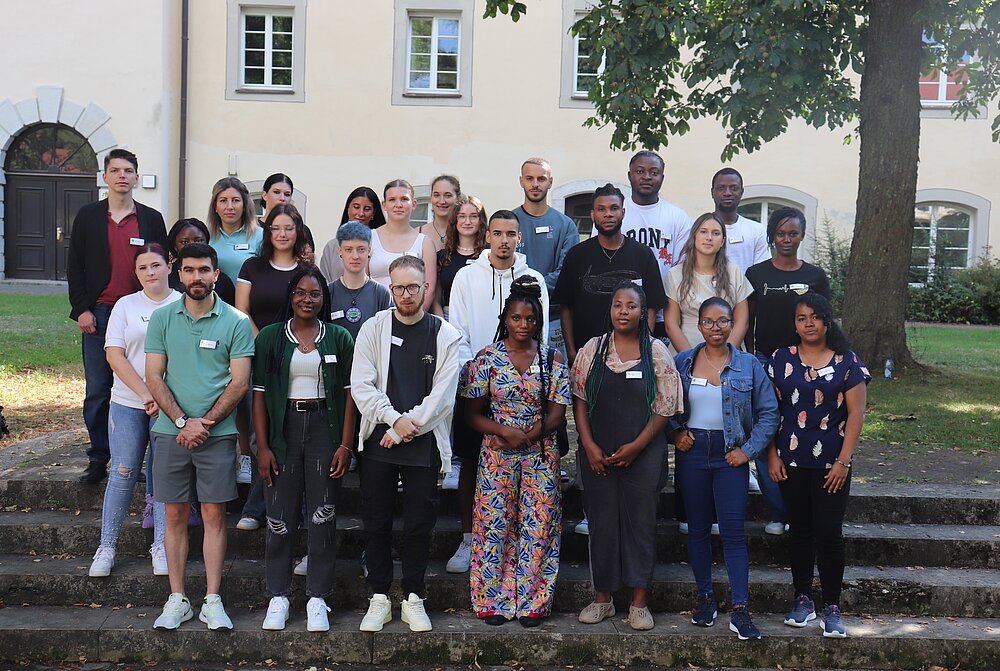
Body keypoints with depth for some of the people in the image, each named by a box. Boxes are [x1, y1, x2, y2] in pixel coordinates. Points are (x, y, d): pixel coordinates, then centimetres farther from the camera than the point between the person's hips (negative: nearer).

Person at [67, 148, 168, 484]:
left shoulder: (151, 218, 8)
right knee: (97, 391, 3)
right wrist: (82, 309, -3)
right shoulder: (88, 216, 7)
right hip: (98, 314, 0)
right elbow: (75, 266, 6)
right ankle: (98, 459, 13)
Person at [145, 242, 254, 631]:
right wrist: (183, 421, -10)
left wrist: (204, 423, -11)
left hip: (218, 434, -2)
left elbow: (240, 382, -3)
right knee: (175, 516, 7)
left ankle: (213, 601, 9)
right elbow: (154, 377, 2)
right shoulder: (162, 318, 6)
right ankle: (177, 600, 15)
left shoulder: (236, 322, 0)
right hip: (171, 432, 2)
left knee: (214, 515, 2)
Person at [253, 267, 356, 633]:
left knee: (323, 516, 2)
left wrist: (345, 444, -5)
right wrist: (263, 446, -4)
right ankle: (278, 596, 15)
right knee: (280, 516, 3)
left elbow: (348, 393, 3)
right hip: (283, 428, 0)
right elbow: (260, 393, 3)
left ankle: (317, 598, 12)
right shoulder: (270, 337, 5)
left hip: (325, 428, 0)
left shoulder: (339, 338, 5)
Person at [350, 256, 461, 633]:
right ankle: (379, 599, 17)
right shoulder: (373, 329, 5)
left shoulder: (445, 335, 3)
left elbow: (442, 394, -3)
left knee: (419, 525, 5)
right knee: (376, 523, 5)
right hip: (378, 439, 1)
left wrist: (406, 429, -9)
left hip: (423, 443, -1)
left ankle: (413, 598, 18)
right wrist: (394, 419, -12)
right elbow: (361, 386, -1)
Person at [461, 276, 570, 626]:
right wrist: (505, 431, -17)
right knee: (495, 524, 2)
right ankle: (494, 600, 14)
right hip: (497, 453, -1)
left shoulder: (552, 359, 3)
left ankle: (531, 602, 13)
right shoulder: (487, 358, 1)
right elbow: (473, 414, 0)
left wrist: (525, 438, -13)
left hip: (541, 454, 1)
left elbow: (557, 414, -1)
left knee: (538, 525, 2)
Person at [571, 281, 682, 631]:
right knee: (601, 521, 7)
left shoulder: (656, 351, 0)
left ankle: (639, 602, 14)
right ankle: (602, 598, 20)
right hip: (598, 454, 2)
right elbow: (579, 400, 4)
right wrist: (589, 446, -6)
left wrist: (636, 446, -10)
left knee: (641, 521, 3)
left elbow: (665, 407, -2)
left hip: (643, 453, -1)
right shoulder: (592, 349, 4)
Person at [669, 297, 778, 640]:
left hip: (730, 455, -1)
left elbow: (769, 412, 2)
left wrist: (748, 450, -6)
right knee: (697, 528, 9)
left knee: (734, 531, -6)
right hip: (692, 452, 2)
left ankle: (740, 611, -3)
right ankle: (705, 596, 23)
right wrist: (675, 432, -4)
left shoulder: (749, 365, 1)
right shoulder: (682, 362, 4)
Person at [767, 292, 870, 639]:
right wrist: (772, 455, -1)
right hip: (791, 462, 2)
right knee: (799, 530, 10)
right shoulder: (781, 360, 4)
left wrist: (843, 461, -9)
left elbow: (855, 413, -3)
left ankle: (832, 608, 9)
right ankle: (803, 600, 23)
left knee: (829, 533, -3)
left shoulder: (846, 362, -1)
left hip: (831, 464, -2)